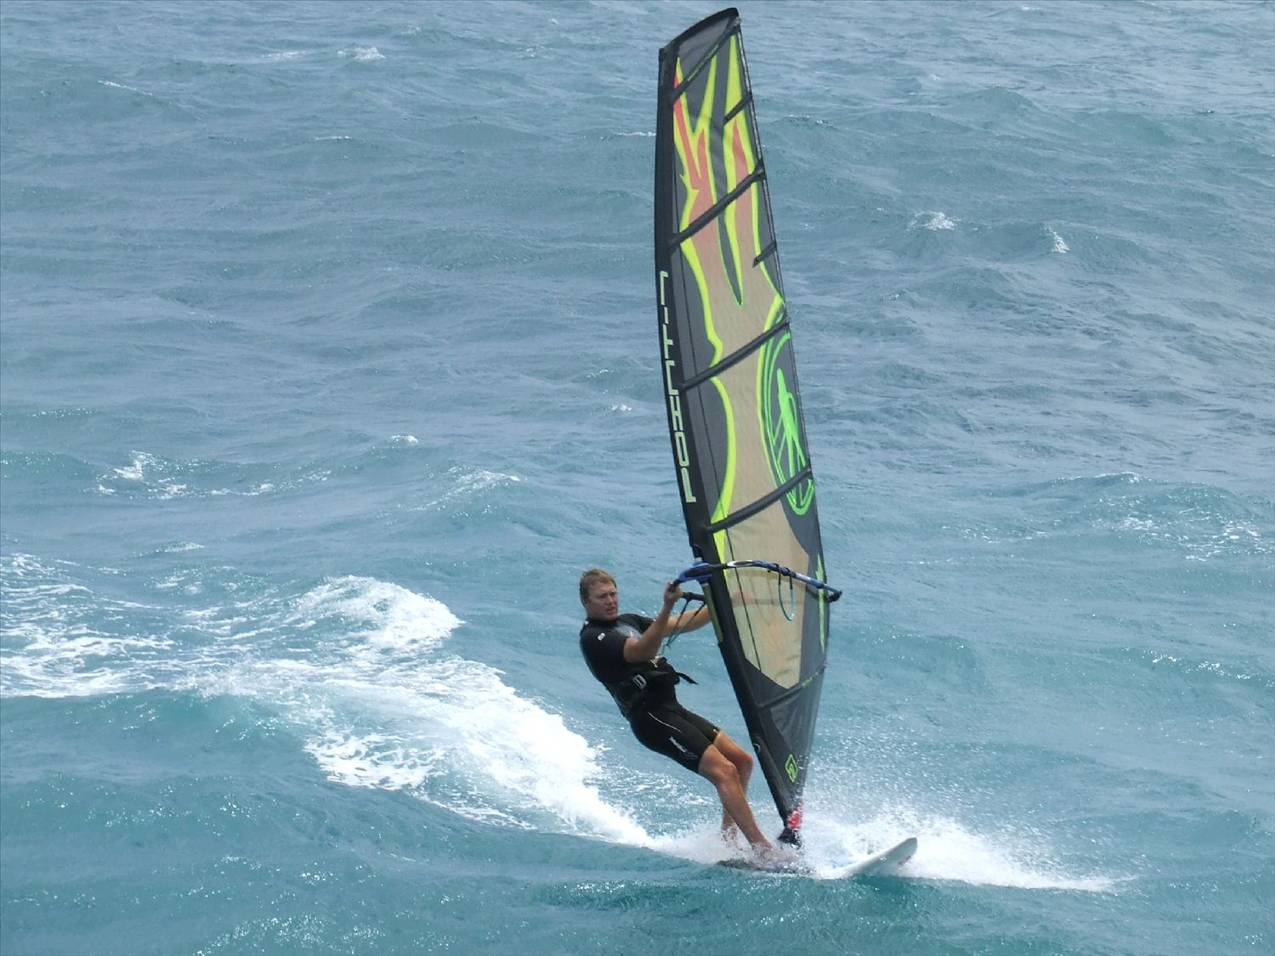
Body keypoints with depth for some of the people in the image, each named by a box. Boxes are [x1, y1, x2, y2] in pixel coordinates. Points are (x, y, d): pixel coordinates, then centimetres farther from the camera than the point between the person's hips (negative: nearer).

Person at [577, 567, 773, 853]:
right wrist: (667, 607, -37)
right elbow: (642, 652, -25)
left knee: (741, 760, 8)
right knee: (725, 771, -18)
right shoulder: (592, 638, -9)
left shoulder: (628, 622, 20)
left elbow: (684, 625, 24)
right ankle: (764, 850, -19)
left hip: (672, 709, 9)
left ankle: (728, 838, 12)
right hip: (650, 719, -9)